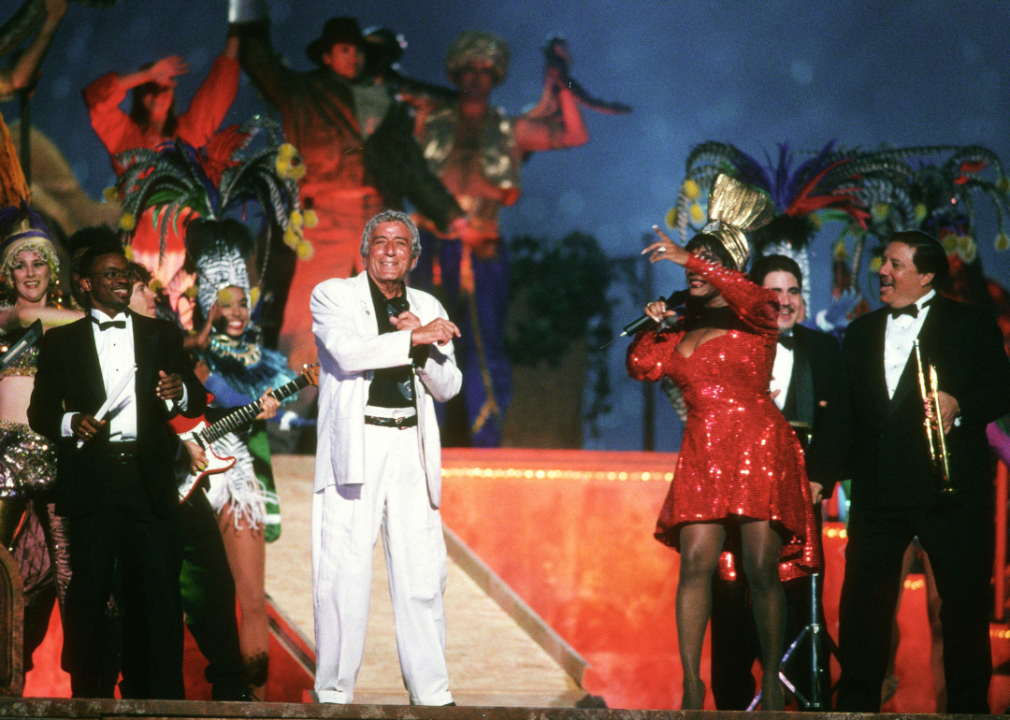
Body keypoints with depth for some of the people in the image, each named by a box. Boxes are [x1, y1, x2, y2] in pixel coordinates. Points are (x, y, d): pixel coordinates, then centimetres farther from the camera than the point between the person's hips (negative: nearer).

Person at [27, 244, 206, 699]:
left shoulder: (162, 335, 17)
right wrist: (70, 423, -10)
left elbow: (196, 401, 12)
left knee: (158, 589, -6)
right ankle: (86, 691, 4)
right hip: (90, 478, -1)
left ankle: (160, 695, -5)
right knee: (88, 589, -3)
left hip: (149, 478, 1)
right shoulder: (61, 342, 12)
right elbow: (39, 411, 11)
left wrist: (180, 392, -11)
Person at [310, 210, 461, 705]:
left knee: (422, 577, -1)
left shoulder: (427, 308, 20)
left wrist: (423, 343, -3)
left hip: (411, 449, 4)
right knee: (344, 576, -6)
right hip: (354, 449, -4)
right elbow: (348, 351, -13)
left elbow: (448, 386, 14)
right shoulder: (333, 295, 7)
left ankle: (432, 692, 2)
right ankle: (334, 692, 0)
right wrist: (416, 338, -10)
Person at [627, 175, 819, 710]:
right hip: (701, 454, 5)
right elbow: (642, 367, 18)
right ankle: (692, 686, -10)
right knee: (695, 562, -9)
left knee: (761, 569, -8)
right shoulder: (683, 327, 18)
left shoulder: (753, 317, 2)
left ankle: (772, 682, 1)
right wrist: (651, 324, 3)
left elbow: (756, 299, -22)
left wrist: (691, 261, -24)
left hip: (757, 448, -4)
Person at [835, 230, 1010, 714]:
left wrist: (960, 407, -20)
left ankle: (968, 705, 8)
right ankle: (856, 705, 6)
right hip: (877, 490, 4)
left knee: (965, 601, -1)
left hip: (949, 488, -3)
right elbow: (848, 406, 18)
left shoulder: (971, 325, 6)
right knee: (862, 600, 0)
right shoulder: (862, 333, 20)